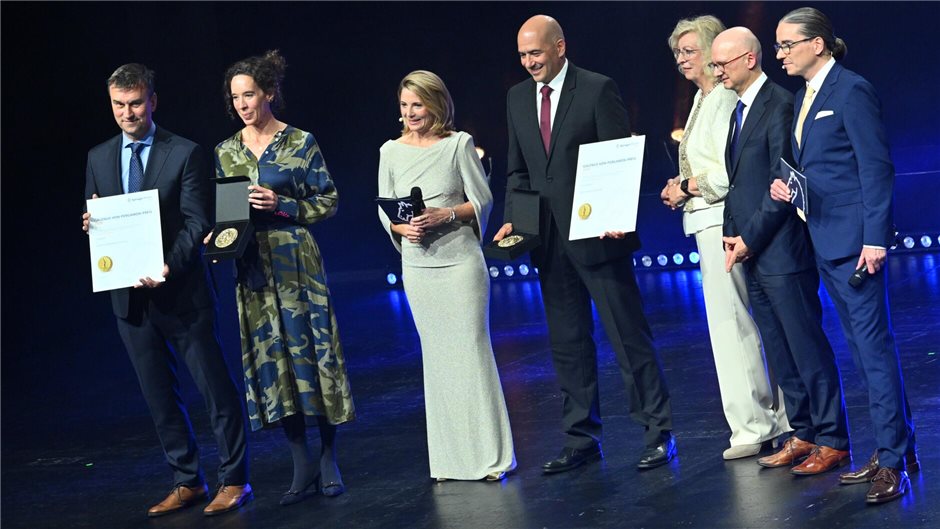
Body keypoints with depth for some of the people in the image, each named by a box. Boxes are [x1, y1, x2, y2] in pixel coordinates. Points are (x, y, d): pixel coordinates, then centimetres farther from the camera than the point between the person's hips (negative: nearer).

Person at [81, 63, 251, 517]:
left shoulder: (184, 154, -4)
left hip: (180, 292, -5)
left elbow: (196, 223, -9)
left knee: (216, 389, 0)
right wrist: (90, 223, -8)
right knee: (159, 396, 11)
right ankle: (187, 483, 21)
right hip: (129, 295, 5)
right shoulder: (98, 158, 10)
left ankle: (234, 480, 10)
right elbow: (94, 219, 16)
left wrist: (169, 267, -24)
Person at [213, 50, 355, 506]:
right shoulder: (226, 152, 9)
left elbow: (328, 202, -2)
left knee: (311, 351, -3)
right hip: (252, 267, 4)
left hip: (296, 261, -4)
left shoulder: (300, 143, -2)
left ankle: (328, 459, 10)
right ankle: (303, 465, 10)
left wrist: (282, 205, -15)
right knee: (270, 359, 3)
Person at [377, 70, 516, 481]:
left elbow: (482, 201, -1)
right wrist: (403, 228, -11)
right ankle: (451, 460, 12)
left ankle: (490, 455, 4)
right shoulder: (391, 152, 7)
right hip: (417, 266, 3)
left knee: (471, 351, -3)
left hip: (460, 259, -3)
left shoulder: (459, 143, -2)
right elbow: (384, 211, 10)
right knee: (436, 357, 6)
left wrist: (446, 215, -17)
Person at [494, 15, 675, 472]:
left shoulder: (598, 90, -6)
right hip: (549, 241, 6)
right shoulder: (517, 98, 11)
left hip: (597, 233, -6)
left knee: (629, 336, -1)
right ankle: (580, 440, 18)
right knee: (567, 344, 10)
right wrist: (513, 219, 1)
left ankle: (658, 434, 7)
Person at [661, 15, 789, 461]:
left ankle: (753, 425, 1)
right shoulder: (702, 100, 17)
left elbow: (732, 170, -21)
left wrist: (689, 187, -12)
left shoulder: (724, 100, -14)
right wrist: (683, 187, 7)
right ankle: (774, 418, 19)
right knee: (739, 323, 12)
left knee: (730, 324, -5)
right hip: (707, 222, 10)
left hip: (723, 221, -10)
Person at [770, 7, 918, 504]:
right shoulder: (805, 95, 15)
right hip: (825, 240, 10)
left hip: (854, 238, -10)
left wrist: (874, 238, -20)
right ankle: (895, 447, 21)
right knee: (861, 345, 13)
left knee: (873, 343, -7)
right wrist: (787, 186, 2)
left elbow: (876, 166, -15)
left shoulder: (851, 90, -11)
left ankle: (893, 461, -3)